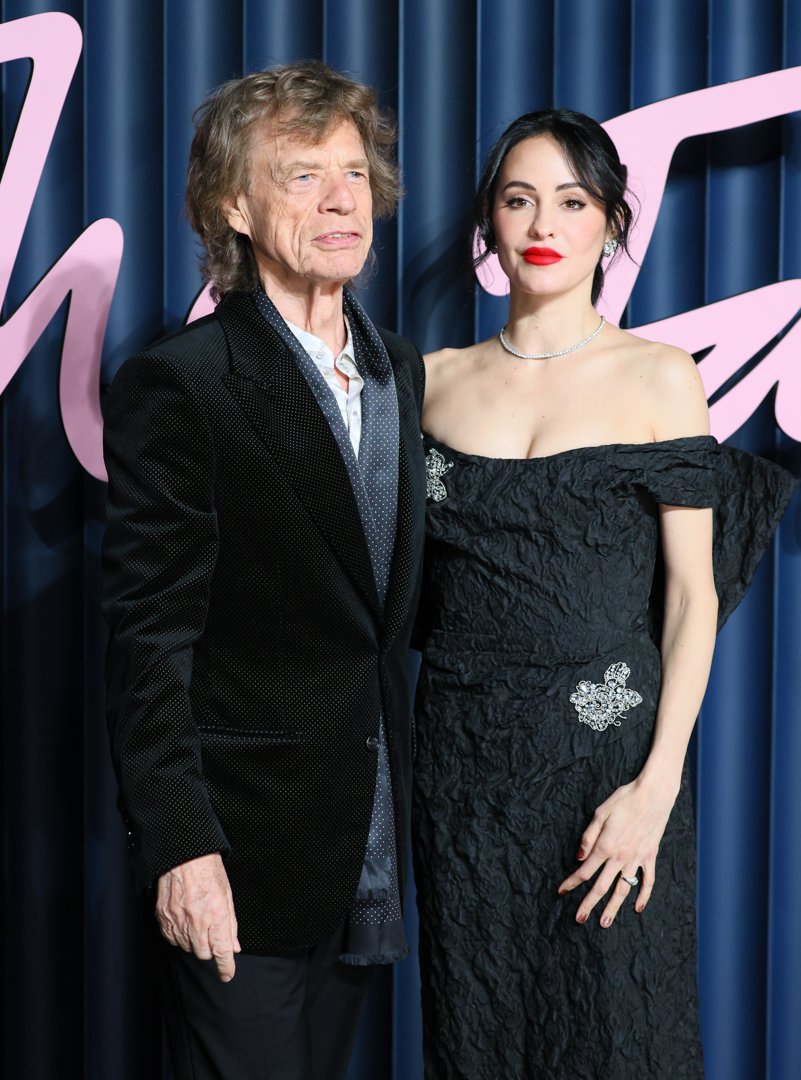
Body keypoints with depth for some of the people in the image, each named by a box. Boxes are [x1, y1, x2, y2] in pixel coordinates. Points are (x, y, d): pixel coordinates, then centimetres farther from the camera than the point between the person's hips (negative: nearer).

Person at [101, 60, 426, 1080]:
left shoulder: (401, 373, 11)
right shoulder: (177, 385, -11)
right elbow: (151, 636, -13)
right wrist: (178, 845, -18)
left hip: (366, 849, 6)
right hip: (240, 859, -6)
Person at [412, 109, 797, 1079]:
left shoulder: (658, 378, 0)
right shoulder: (435, 381, 8)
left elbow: (693, 593, -5)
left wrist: (657, 784, -13)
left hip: (609, 746, -2)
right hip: (463, 752, 2)